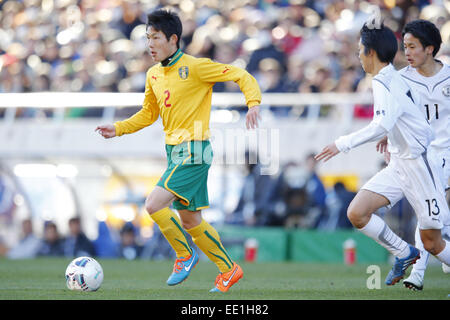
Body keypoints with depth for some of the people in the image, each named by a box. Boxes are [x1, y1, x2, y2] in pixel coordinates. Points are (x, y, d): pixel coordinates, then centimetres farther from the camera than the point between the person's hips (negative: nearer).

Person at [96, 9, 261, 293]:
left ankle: (185, 255, 1)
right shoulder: (154, 75, 11)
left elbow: (241, 75, -10)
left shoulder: (195, 67, -12)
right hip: (175, 151, 8)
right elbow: (148, 114, 23)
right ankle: (229, 270, 24)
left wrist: (253, 103, -26)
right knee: (190, 220, 12)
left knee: (154, 204, -18)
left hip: (193, 151, -8)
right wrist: (118, 129, 10)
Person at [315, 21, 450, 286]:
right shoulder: (397, 80, 9)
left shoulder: (383, 82, -19)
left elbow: (382, 125, -34)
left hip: (419, 165, -9)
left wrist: (343, 144, -32)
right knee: (356, 213, -5)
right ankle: (405, 254, 11)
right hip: (399, 165, 9)